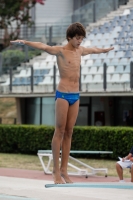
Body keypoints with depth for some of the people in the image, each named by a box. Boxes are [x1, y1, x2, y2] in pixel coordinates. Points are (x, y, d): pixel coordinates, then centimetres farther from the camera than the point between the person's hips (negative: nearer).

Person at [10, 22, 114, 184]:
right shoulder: (60, 51, -7)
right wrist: (26, 42, -39)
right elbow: (44, 47, -23)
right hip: (63, 95, -6)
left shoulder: (80, 50, 14)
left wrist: (104, 50, 54)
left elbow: (92, 50, 36)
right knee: (59, 132, -5)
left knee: (69, 133, 6)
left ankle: (64, 170, 7)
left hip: (75, 96, 6)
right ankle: (56, 171, -4)